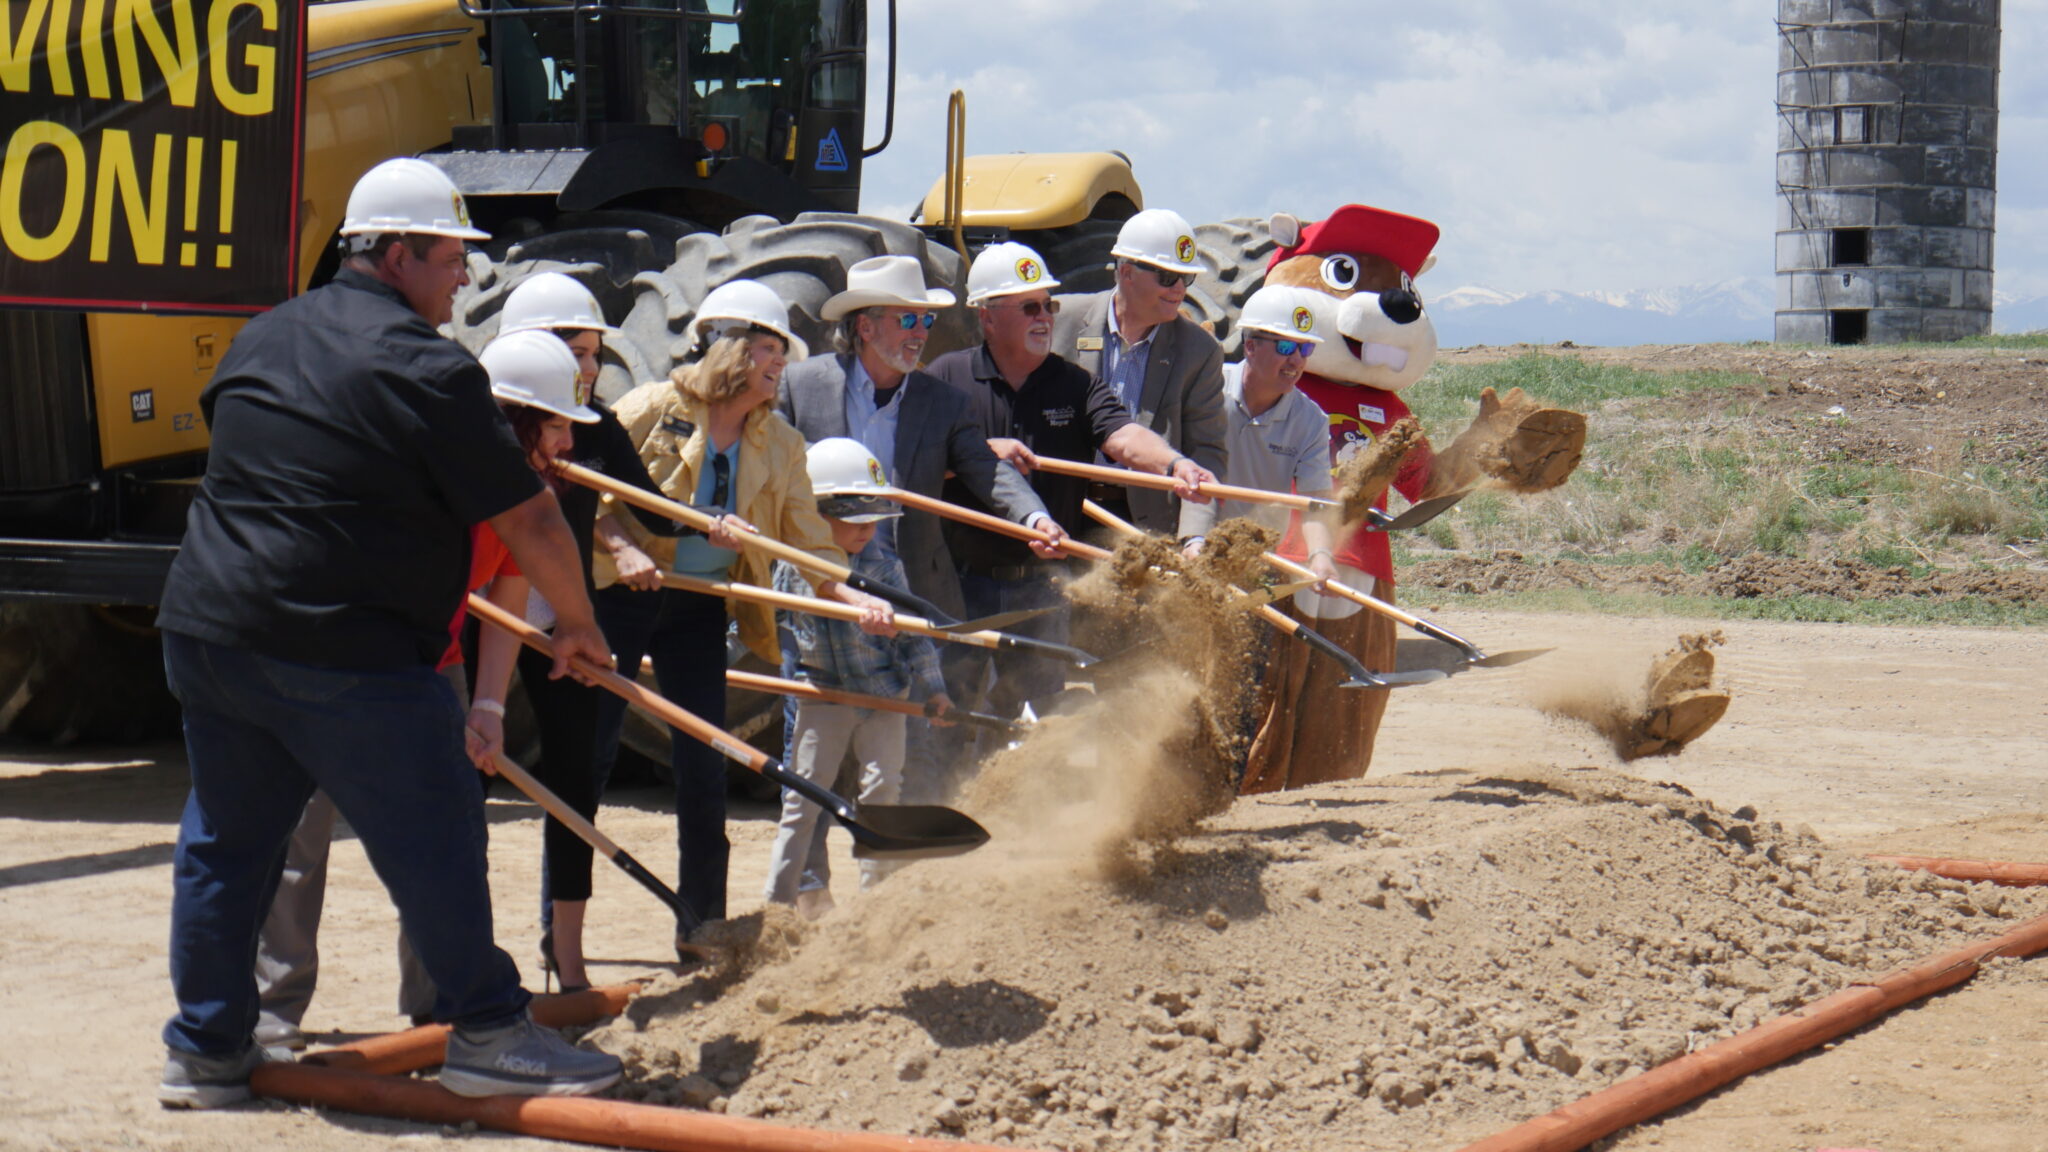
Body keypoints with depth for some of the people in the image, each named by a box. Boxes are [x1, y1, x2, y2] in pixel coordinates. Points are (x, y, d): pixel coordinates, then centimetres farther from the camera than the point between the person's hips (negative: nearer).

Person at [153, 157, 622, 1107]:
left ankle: (204, 1049, 24)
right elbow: (530, 521, -8)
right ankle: (488, 1034, 7)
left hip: (203, 627, 8)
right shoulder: (427, 370, -10)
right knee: (434, 834, 1)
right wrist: (577, 625, 6)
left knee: (225, 839, 17)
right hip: (339, 653, -8)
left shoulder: (263, 338, 13)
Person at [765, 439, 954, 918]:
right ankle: (781, 894, 5)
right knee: (804, 792, 0)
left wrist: (931, 688, -3)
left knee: (883, 789, 0)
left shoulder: (884, 569, -3)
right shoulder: (790, 569, -4)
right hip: (821, 695, -1)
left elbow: (912, 631, 1)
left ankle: (876, 887, 12)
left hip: (884, 696, 1)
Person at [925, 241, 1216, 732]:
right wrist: (982, 451, -20)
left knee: (1037, 714, 10)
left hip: (1042, 586, 2)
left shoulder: (1074, 384, 5)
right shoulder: (947, 377, 0)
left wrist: (1172, 463, -33)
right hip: (962, 582, -2)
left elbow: (1123, 436, -13)